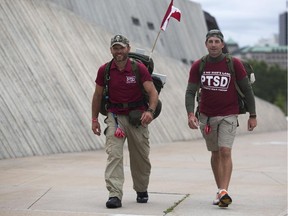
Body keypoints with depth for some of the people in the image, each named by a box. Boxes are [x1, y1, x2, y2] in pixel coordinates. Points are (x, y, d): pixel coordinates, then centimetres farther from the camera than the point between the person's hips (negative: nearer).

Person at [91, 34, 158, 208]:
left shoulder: (139, 68, -8)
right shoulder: (104, 70, -2)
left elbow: (153, 92, -13)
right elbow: (98, 95, 10)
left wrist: (150, 111, -30)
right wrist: (95, 119, 8)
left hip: (137, 116, 0)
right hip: (115, 116, 1)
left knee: (141, 158, 10)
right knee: (114, 154, -16)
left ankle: (142, 191, 34)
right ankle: (115, 195, -21)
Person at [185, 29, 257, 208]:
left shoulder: (234, 64, -7)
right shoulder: (198, 66, -2)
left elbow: (247, 90, -1)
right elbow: (190, 92, -3)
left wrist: (253, 116, -1)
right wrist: (191, 114, -18)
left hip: (229, 116, -3)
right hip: (206, 116, 3)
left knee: (225, 151, -16)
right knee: (215, 153, 10)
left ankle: (224, 192, -20)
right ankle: (220, 191, 17)